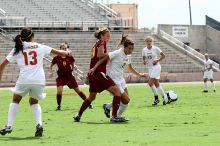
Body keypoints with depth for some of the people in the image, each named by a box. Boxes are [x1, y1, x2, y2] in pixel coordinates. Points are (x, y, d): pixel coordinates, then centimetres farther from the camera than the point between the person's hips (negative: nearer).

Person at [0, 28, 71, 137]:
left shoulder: (17, 49, 10)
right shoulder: (40, 47, 10)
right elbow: (57, 52, 19)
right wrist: (67, 53, 39)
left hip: (24, 80, -1)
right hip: (39, 80, 1)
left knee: (15, 101, 21)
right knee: (34, 102, 24)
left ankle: (9, 126, 9)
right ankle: (39, 123, 0)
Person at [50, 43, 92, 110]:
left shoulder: (70, 57, -5)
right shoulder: (56, 58, -8)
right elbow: (51, 66, 7)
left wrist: (72, 68, -4)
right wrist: (51, 72, -7)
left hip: (69, 76, 1)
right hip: (61, 77, -1)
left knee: (78, 90, 5)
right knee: (59, 90, -22)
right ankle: (59, 106, -2)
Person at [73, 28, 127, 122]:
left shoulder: (96, 44, 22)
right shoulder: (102, 42, -4)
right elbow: (100, 54, -20)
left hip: (92, 74, 10)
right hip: (99, 73, -10)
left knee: (91, 97, 26)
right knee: (117, 92, -13)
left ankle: (78, 115, 31)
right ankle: (114, 116, -21)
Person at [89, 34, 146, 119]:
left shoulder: (128, 56, 7)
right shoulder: (117, 53, -18)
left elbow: (130, 68, 23)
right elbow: (103, 59, -20)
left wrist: (139, 74, 16)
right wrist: (94, 68, -26)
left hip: (120, 79, 9)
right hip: (113, 79, -9)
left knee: (126, 100, 6)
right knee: (126, 100, -9)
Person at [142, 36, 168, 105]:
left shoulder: (156, 49, -9)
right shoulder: (144, 50, 4)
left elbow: (163, 56, -2)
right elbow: (144, 59, 14)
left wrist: (157, 60, -15)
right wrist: (144, 62, -9)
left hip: (156, 67, -6)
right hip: (150, 68, 6)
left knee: (150, 83, -16)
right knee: (156, 84, 5)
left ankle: (156, 98, -2)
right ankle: (164, 96, 18)